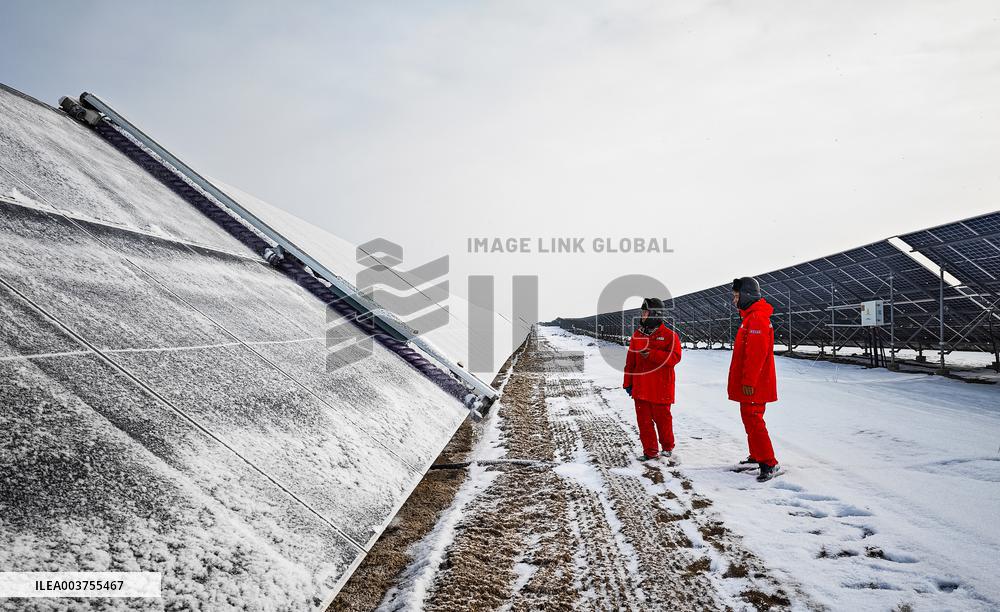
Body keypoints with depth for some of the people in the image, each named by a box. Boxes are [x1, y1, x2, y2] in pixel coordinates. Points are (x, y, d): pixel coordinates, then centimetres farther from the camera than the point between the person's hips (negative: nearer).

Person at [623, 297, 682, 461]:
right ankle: (650, 451, 16)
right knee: (643, 419, 6)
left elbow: (674, 357, -16)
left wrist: (652, 354, -24)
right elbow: (630, 361, 13)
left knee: (662, 418, 6)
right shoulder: (637, 335, 10)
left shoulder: (669, 335, -5)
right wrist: (628, 382, 12)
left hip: (660, 388, -5)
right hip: (641, 387, 5)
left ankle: (667, 447, 27)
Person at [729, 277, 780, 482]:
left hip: (753, 386, -11)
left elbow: (757, 353, -24)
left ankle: (769, 463, -6)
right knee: (750, 419, 17)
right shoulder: (750, 316, 16)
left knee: (753, 420, -10)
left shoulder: (757, 318, -18)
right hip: (749, 382, 11)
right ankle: (757, 455, 28)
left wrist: (749, 381, -23)